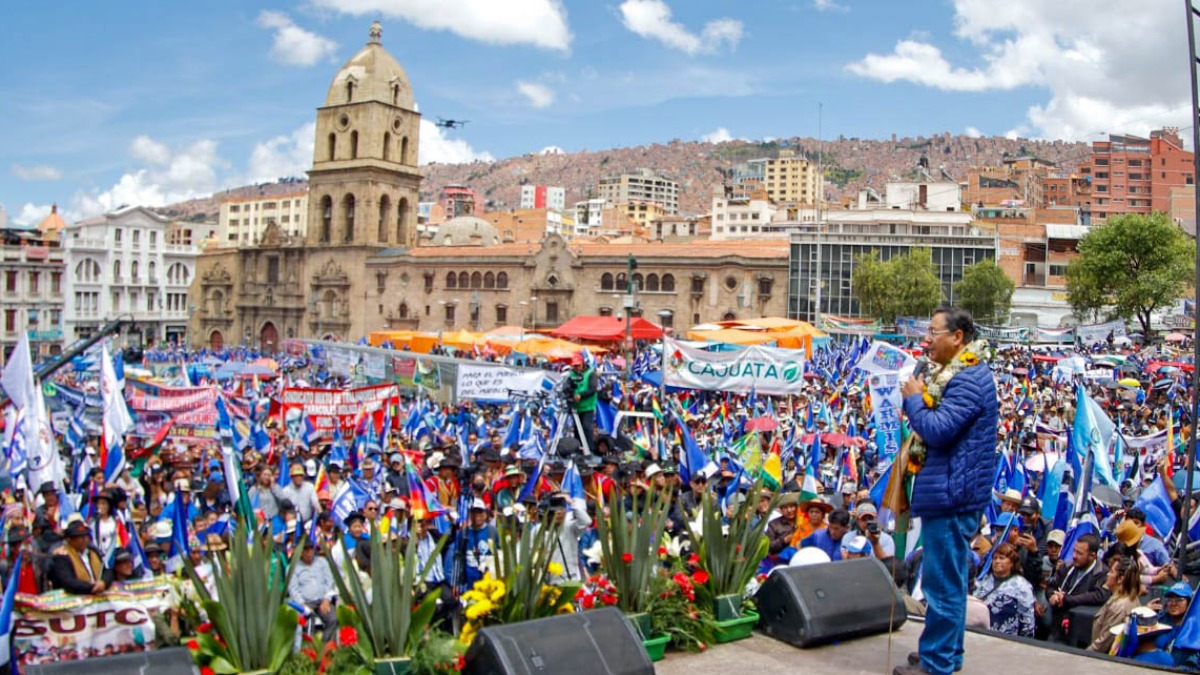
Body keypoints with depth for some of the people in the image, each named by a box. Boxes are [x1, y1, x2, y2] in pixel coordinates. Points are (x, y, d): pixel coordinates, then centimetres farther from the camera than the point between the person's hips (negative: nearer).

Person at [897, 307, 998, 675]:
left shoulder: (969, 380, -18)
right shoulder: (959, 374, 16)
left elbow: (937, 430, -26)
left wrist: (913, 398, -11)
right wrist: (920, 397, 5)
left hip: (951, 496, -11)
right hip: (949, 493, 11)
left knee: (942, 581, -4)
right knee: (948, 578, 19)